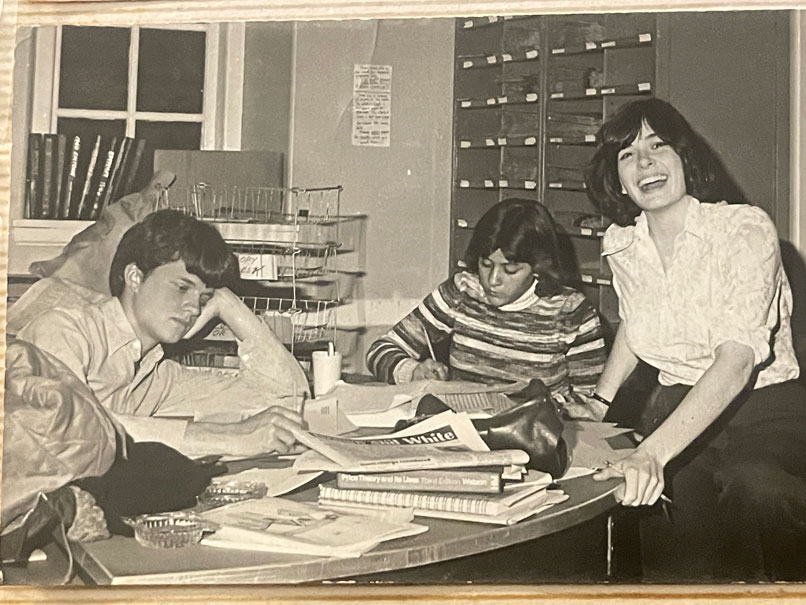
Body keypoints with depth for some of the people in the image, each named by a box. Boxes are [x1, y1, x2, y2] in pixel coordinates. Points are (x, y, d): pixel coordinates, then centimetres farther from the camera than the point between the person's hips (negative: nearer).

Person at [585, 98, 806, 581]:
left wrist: (654, 452, -38)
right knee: (673, 571, -21)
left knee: (757, 490, -36)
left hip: (764, 413, -3)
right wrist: (600, 399, 10)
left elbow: (737, 359, -26)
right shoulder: (622, 246, 4)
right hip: (678, 415, 4)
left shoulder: (746, 229, -14)